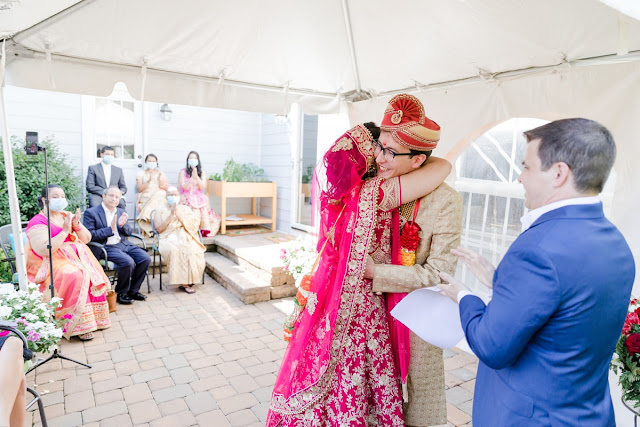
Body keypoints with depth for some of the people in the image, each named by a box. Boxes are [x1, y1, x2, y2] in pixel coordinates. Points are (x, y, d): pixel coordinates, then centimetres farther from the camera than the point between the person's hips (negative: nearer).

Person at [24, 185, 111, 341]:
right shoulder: (37, 222, -5)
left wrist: (77, 225, -7)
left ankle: (95, 317, -11)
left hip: (75, 257, 6)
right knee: (75, 276, -32)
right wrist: (64, 231, -18)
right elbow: (43, 250, -18)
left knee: (94, 274, -22)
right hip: (50, 263, -5)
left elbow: (87, 239, 12)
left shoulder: (67, 216, 14)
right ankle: (79, 325, -24)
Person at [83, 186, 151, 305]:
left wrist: (122, 225, -7)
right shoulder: (91, 213, 0)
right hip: (106, 247, -6)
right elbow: (89, 236, -9)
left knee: (145, 258, -15)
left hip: (124, 244, 6)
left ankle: (133, 290, 2)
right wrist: (110, 229, -17)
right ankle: (120, 293, -5)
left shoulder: (121, 212, 18)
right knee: (128, 262, -29)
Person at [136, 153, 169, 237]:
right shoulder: (141, 173, 16)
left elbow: (168, 188, 10)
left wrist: (161, 182, -9)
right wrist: (148, 181, -13)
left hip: (160, 198, 2)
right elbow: (139, 189, 2)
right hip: (145, 200, -1)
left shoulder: (161, 173, 21)